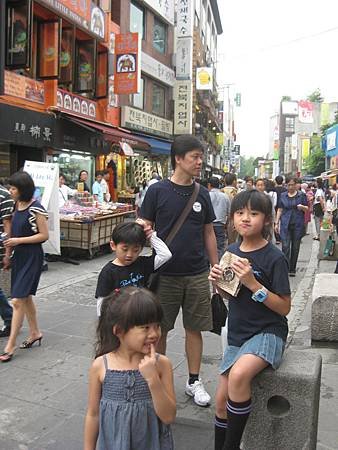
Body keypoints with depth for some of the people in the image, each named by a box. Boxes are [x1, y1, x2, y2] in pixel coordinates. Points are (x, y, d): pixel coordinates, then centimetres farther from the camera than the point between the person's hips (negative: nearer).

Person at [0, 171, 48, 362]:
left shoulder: (36, 209, -17)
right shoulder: (18, 205, 7)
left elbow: (44, 235, -15)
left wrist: (18, 240, -18)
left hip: (32, 257, -8)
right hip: (19, 255, 9)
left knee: (17, 300, -8)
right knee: (25, 297, 17)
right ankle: (35, 332, 33)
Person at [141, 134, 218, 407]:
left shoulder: (202, 194, 5)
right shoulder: (157, 191, -5)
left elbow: (208, 233, 10)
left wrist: (216, 269, 9)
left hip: (197, 274, 3)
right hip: (165, 274, -2)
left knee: (194, 328, 11)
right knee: (159, 330, 10)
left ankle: (194, 381, 28)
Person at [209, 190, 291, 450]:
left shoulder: (275, 258, -15)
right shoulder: (232, 252, 2)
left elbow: (284, 308, -14)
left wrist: (253, 284, -25)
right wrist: (218, 283, -7)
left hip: (268, 332, -6)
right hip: (238, 334, 6)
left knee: (239, 375, -33)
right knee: (222, 400, 8)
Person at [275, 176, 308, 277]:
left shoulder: (301, 195, 4)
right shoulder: (283, 196, 9)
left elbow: (307, 209, 6)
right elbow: (280, 210, 11)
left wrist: (302, 207, -16)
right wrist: (276, 223, 7)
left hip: (298, 224, 0)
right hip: (285, 224, 0)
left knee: (295, 247, 5)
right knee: (285, 246, -10)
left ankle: (292, 269, 15)